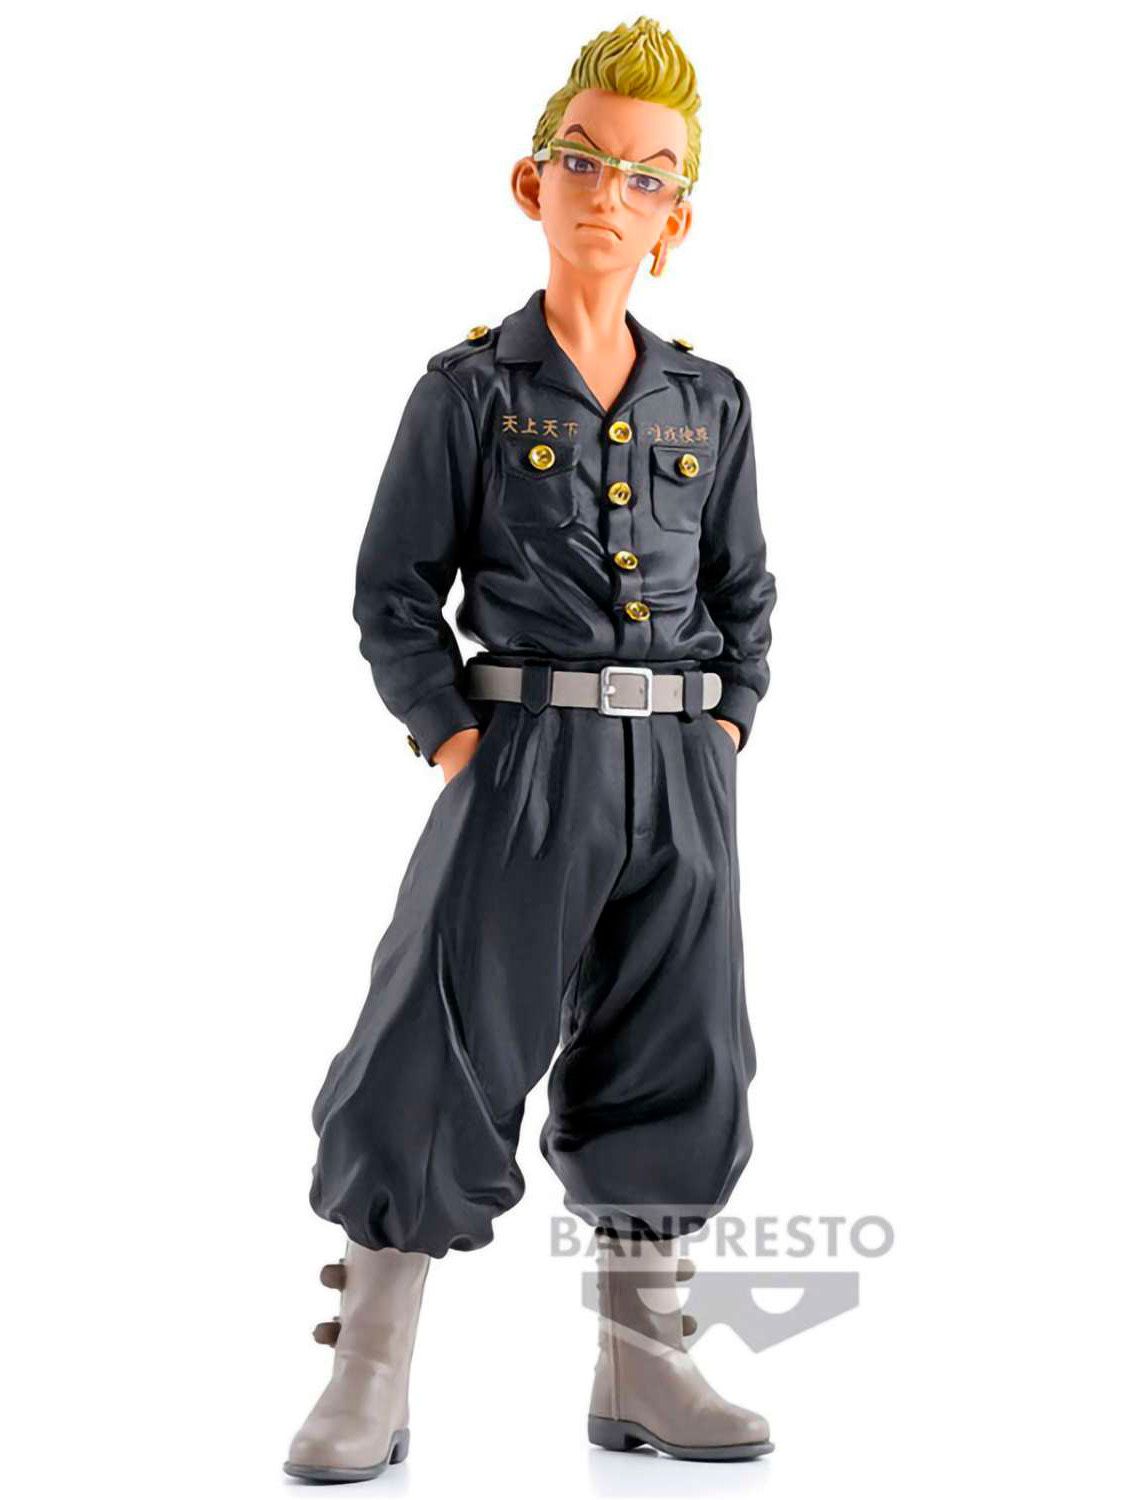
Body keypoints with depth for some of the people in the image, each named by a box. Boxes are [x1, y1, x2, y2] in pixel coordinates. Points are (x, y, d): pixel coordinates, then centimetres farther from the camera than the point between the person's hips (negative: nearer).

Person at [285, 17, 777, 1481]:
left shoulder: (712, 403, 10)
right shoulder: (468, 389, 0)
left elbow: (743, 591, 16)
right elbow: (396, 589, 0)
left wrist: (724, 728, 3)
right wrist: (453, 738, -8)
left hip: (680, 773, 4)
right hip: (524, 756, -4)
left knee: (674, 1071, 7)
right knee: (442, 1053, -5)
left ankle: (639, 1366, 20)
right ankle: (370, 1380, 6)